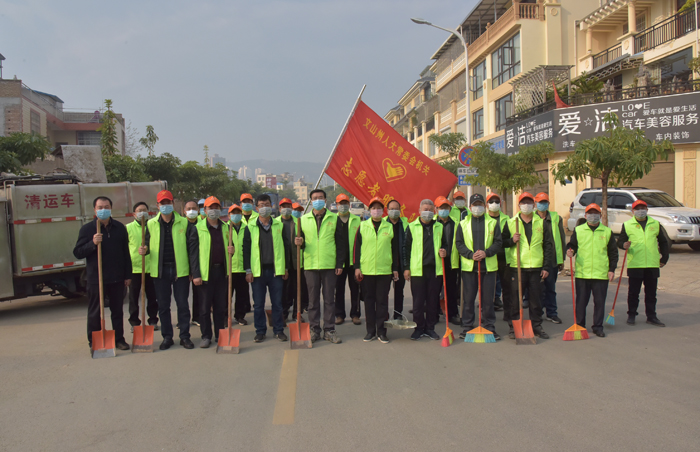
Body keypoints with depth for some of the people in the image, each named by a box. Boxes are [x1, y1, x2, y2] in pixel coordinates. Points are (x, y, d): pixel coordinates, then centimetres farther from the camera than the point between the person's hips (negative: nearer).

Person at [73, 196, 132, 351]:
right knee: (95, 312, 5)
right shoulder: (87, 229, -1)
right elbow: (77, 253, -4)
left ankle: (119, 339, 22)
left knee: (118, 310, 11)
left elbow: (126, 253, 11)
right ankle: (94, 342, 16)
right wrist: (92, 243, -20)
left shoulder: (120, 228, 9)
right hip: (95, 278, -3)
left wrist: (128, 275, 8)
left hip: (117, 278, 3)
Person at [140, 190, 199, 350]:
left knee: (183, 305, 6)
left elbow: (193, 249, -4)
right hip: (160, 271, 2)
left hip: (180, 270, -2)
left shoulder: (184, 223, -3)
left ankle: (185, 336, 19)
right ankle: (167, 337, 23)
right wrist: (144, 250, -12)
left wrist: (196, 273, -8)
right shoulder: (151, 224, 5)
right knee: (163, 306, 10)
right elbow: (149, 245, 14)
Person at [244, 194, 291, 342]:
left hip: (276, 270, 1)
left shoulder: (279, 225, 6)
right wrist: (248, 270, -3)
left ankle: (279, 330, 19)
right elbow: (246, 249, 2)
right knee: (258, 303, 6)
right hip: (257, 270, -1)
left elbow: (285, 246, 9)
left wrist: (286, 268, 5)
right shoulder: (251, 226, 3)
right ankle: (260, 331, 18)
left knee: (277, 302, 6)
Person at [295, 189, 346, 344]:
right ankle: (314, 330, 15)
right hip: (310, 265, 1)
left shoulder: (334, 218, 4)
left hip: (329, 265, -1)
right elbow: (301, 241, 13)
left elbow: (340, 243, 3)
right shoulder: (303, 219, 8)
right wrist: (299, 243, -12)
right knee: (313, 299, 7)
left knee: (329, 299, 4)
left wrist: (339, 264, -3)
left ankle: (329, 330, 12)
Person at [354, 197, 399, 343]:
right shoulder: (363, 226, 5)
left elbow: (395, 249, 9)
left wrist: (395, 268, 7)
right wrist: (357, 267, -1)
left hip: (384, 270, 0)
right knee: (369, 300, 6)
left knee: (382, 301, 3)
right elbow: (357, 247, 5)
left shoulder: (390, 227, 6)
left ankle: (381, 331, 12)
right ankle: (370, 331, 15)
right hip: (366, 270, 0)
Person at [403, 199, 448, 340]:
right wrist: (406, 267, 1)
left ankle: (430, 328, 17)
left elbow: (444, 244, 22)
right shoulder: (412, 227, 6)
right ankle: (419, 327, 13)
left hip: (435, 269, 2)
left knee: (433, 301, 6)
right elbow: (406, 248, 6)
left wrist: (444, 251, -1)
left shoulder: (439, 227, 13)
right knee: (418, 301, 1)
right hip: (417, 269, -2)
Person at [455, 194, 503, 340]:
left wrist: (486, 253, -14)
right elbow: (459, 244, 3)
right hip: (469, 266, 0)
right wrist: (471, 254, -13)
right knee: (468, 299, 4)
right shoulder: (463, 224, 9)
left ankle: (489, 327, 13)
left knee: (488, 299, 2)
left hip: (489, 266, 0)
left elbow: (498, 243, 3)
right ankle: (467, 327, 14)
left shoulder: (493, 223, 8)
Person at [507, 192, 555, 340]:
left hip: (536, 268, 2)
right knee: (515, 299, 0)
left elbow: (548, 246, 9)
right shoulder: (511, 223, 6)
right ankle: (513, 327, 10)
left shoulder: (542, 223, 9)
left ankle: (536, 326, 20)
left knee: (536, 299, 7)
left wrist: (546, 267, 2)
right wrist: (512, 240, -13)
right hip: (517, 267, -1)